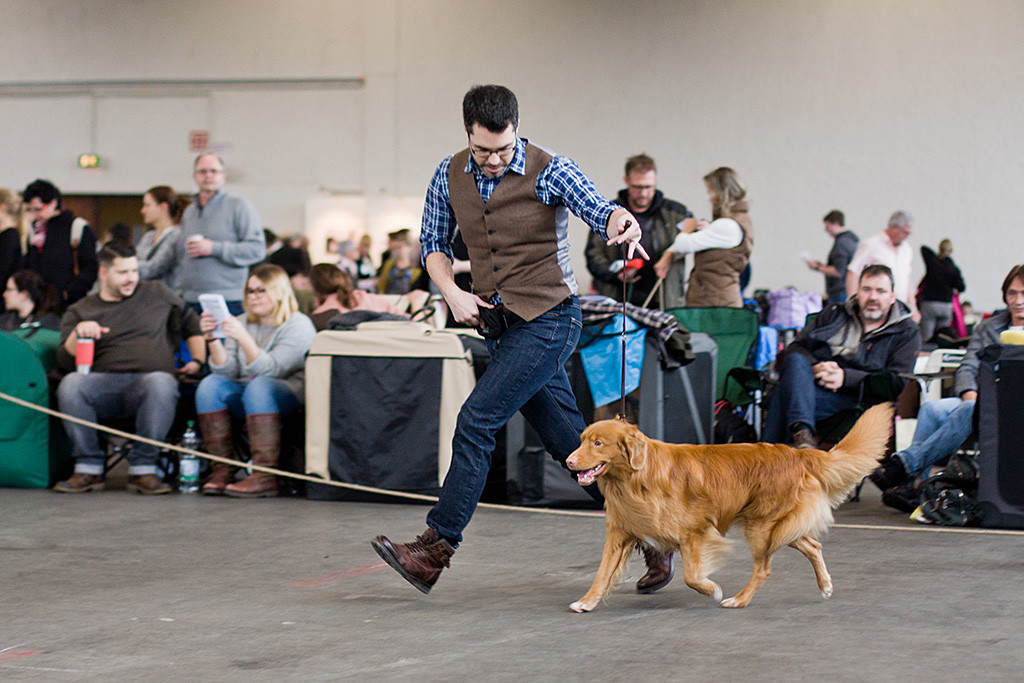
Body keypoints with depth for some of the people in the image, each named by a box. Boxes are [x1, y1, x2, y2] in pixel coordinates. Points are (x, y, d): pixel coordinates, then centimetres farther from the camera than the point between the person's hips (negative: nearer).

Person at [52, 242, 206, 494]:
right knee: (70, 383, -33)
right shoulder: (80, 311, 18)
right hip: (104, 383, 1)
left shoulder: (157, 294, 20)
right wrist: (77, 334, -11)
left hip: (148, 380, -1)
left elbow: (191, 322, 28)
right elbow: (65, 360, 8)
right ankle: (89, 469, -22)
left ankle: (143, 468, -29)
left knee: (161, 383, -38)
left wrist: (198, 361, 14)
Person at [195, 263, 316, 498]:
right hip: (246, 397, 6)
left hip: (289, 396, -6)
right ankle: (222, 468, -24)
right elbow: (226, 371, 2)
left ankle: (265, 476, -40)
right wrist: (213, 339, -12)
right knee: (210, 384, -20)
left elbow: (269, 369, -20)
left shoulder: (298, 326, -6)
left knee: (259, 386, -36)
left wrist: (243, 338, -32)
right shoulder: (242, 323, 12)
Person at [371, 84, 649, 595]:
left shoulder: (550, 172, -13)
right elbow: (433, 243, 13)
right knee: (569, 442, 8)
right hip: (500, 323, 7)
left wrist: (622, 223, -52)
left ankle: (436, 547, -11)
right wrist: (452, 293, -5)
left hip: (547, 319, -7)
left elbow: (599, 210, -28)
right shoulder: (450, 176, 4)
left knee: (476, 422, -15)